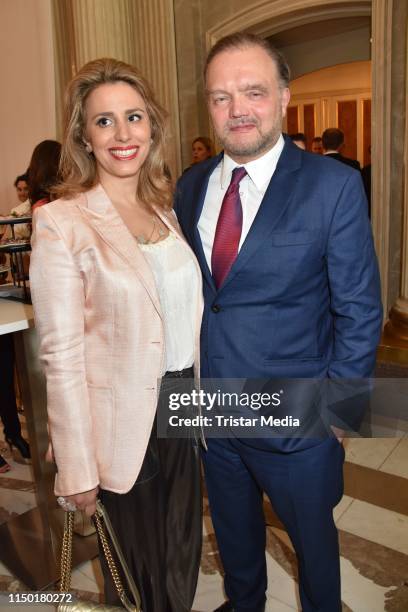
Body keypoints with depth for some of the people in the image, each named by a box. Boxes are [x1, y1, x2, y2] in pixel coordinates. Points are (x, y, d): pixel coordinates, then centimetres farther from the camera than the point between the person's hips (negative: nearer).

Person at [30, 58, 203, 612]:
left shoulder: (166, 209, 5)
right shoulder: (61, 222, -14)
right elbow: (62, 356, -16)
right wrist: (78, 471, -14)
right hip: (121, 423, -5)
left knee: (182, 557, 24)